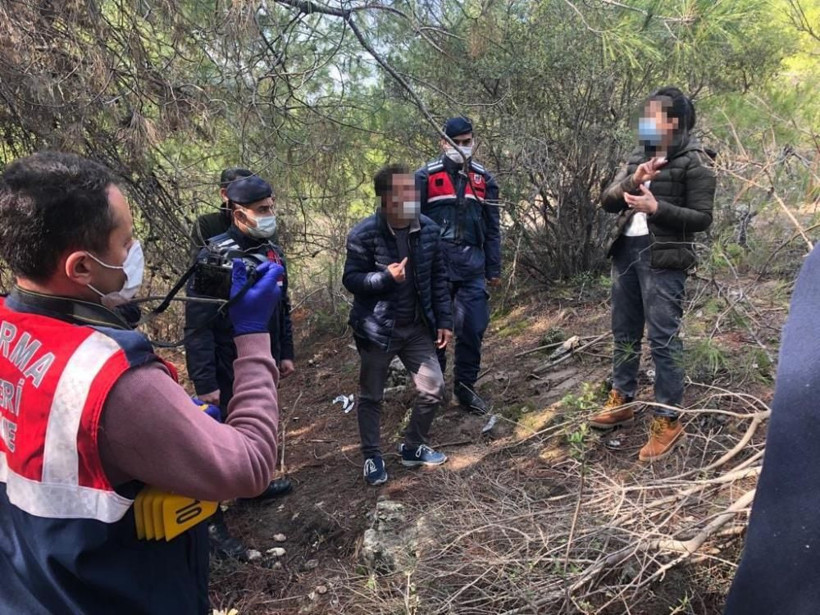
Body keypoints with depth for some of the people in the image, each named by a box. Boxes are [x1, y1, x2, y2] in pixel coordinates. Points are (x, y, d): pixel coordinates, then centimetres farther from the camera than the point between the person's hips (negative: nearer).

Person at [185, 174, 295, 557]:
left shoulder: (272, 253, 3)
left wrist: (285, 353, 14)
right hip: (228, 374, -7)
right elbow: (198, 326, -20)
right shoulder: (214, 256, -20)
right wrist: (205, 383, -21)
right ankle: (211, 522, 19)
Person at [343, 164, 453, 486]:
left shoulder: (428, 229, -3)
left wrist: (444, 320, 3)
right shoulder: (364, 234, -17)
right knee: (371, 397, 9)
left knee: (433, 389, 7)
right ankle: (372, 457, 28)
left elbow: (438, 277, 4)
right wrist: (386, 277, -28)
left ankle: (413, 448, 29)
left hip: (417, 327, 4)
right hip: (377, 328, -4)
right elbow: (350, 279, -12)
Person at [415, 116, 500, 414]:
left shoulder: (484, 179, 11)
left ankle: (465, 386, 19)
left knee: (473, 328, 2)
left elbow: (492, 228, 12)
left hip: (472, 265, 3)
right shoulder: (425, 176, 0)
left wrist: (494, 269, 9)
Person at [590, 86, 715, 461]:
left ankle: (668, 421, 6)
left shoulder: (694, 162, -5)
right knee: (624, 332, 15)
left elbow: (702, 218, -10)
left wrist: (657, 208, -21)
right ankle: (621, 401, 30)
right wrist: (632, 182, -13)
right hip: (626, 251, 7)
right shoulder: (638, 156, 13)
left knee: (663, 339, -5)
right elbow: (607, 202, 5)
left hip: (663, 258, -7)